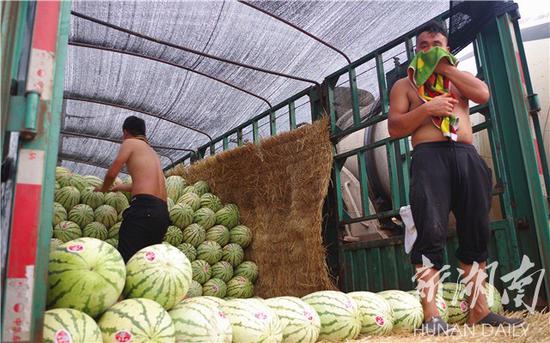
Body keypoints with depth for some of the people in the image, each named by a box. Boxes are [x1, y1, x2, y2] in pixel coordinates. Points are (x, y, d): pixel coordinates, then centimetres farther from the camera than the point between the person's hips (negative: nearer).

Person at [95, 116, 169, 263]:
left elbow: (112, 173, 3)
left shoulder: (130, 143, 9)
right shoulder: (152, 152, 31)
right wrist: (121, 187, 56)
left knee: (125, 259, -16)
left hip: (144, 208, -8)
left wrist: (104, 189, 25)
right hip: (163, 213, 8)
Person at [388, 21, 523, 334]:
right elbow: (394, 128, 5)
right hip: (429, 156, -4)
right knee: (431, 232, -16)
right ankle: (431, 314, -17)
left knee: (476, 233, 1)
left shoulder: (459, 78, 28)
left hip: (467, 156, 4)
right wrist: (426, 108, -8)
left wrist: (445, 67, 5)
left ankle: (479, 310, 8)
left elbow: (483, 94, 4)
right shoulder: (405, 84, 18)